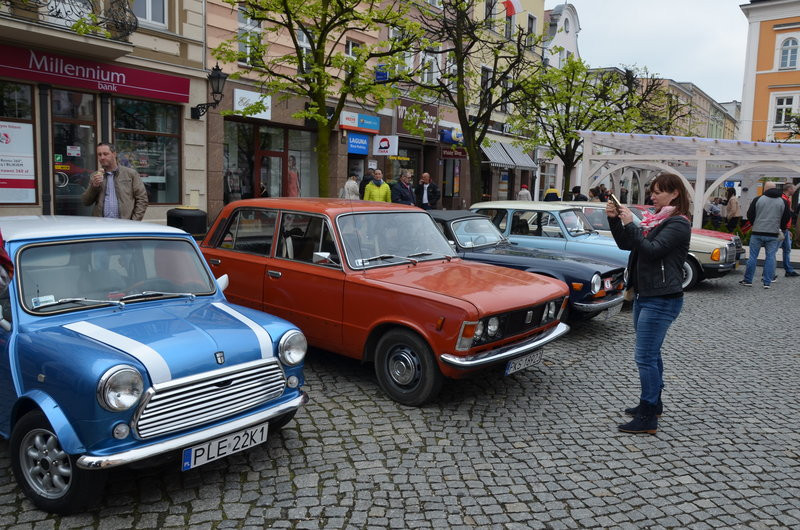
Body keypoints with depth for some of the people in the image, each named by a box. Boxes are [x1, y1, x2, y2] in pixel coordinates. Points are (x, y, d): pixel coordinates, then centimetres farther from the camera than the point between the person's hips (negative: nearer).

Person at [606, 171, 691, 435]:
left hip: (661, 299, -9)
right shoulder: (655, 219, 14)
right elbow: (626, 244, 11)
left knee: (645, 356, -9)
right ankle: (652, 404, 31)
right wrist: (614, 219, -2)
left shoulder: (678, 224, -12)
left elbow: (651, 250, -23)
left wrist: (630, 224, -23)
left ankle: (648, 418, -2)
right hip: (644, 295, 9)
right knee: (651, 354, 18)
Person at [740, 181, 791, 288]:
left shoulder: (758, 199, -3)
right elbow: (787, 217, 7)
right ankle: (767, 282, 3)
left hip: (757, 233, -1)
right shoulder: (783, 202, 4)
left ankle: (748, 280, 8)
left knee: (753, 256, 4)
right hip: (773, 235, 2)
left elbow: (749, 215, 0)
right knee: (770, 257, 5)